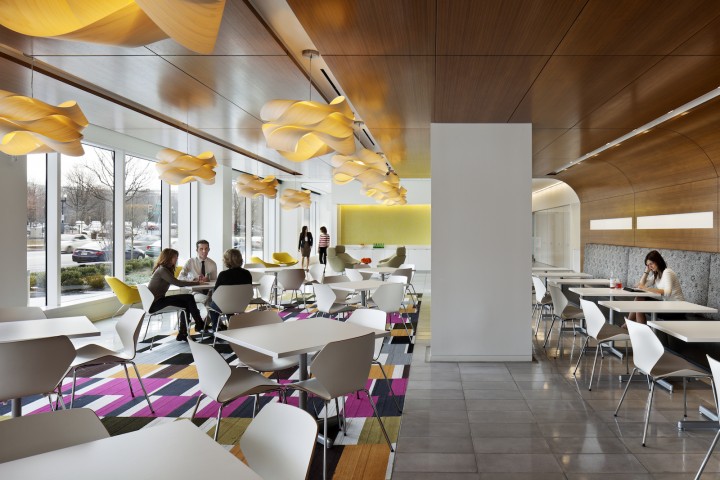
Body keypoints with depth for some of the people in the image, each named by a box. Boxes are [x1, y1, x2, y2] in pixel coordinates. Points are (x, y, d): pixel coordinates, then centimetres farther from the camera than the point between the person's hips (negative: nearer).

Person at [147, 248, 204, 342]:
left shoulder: (165, 269, 13)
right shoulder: (162, 270, -16)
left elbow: (176, 281, 15)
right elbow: (178, 283, -21)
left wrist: (193, 281, 3)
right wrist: (197, 283, -14)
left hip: (157, 301, 10)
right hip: (155, 303, -10)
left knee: (186, 303, 0)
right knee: (189, 298, -14)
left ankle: (182, 334, 0)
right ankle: (199, 324, 1)